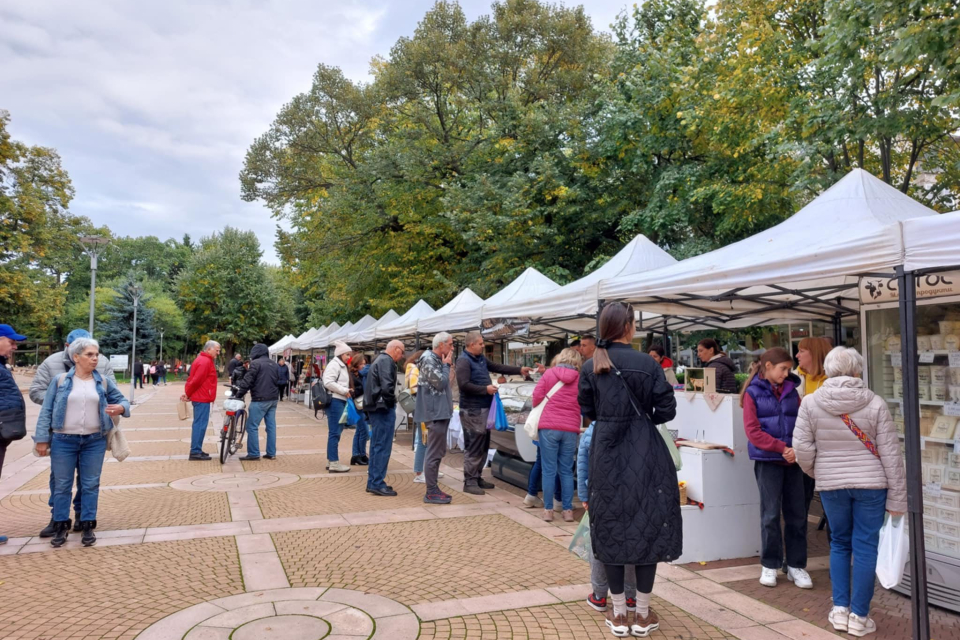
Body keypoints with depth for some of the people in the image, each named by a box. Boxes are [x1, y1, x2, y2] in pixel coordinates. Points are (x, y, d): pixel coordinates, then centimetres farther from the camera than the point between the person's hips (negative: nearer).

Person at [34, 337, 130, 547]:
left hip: (95, 441, 1)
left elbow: (121, 399, 10)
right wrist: (42, 439, -3)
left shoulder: (103, 381, 3)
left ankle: (88, 526, 17)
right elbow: (46, 411, 0)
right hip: (63, 440, -1)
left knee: (91, 484, 7)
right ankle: (61, 525, 22)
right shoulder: (60, 380, -2)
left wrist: (121, 408, -15)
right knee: (62, 485, 8)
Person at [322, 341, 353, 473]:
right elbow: (328, 383, -22)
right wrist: (345, 391, -18)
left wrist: (347, 391, 10)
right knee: (334, 432, -8)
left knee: (336, 432, 14)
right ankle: (334, 463, -5)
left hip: (340, 401, 11)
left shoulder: (342, 366, 21)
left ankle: (330, 461, 21)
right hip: (335, 401, -11)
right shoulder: (334, 365, -10)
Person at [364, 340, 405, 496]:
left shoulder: (380, 359, 19)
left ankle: (373, 481, 21)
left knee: (376, 445, 14)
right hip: (383, 408, -11)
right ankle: (377, 484, -3)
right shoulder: (387, 361, -13)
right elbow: (387, 386, -24)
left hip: (375, 407, 11)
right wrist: (392, 401, -9)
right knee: (383, 446, -6)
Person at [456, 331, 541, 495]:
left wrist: (519, 370, 18)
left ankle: (477, 478, 25)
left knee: (484, 445, 15)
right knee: (474, 446, -7)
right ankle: (469, 482, -1)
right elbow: (464, 385, -21)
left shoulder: (481, 358, 15)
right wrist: (485, 389, -19)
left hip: (484, 408, 10)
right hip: (472, 410, -10)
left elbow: (499, 367, 22)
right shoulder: (463, 361, -13)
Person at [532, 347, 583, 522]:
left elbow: (537, 397, -1)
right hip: (571, 429, 1)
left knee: (549, 470, 4)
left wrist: (541, 411, 17)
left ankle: (548, 510, 6)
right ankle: (568, 510, 13)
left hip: (548, 427, -1)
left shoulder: (549, 373, 2)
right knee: (566, 471, 11)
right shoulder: (580, 378, 4)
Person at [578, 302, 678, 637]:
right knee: (648, 525, 9)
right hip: (644, 453, -3)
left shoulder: (590, 367, 0)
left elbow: (587, 411, 5)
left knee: (610, 528, 11)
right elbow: (667, 410, -6)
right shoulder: (647, 364, -9)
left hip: (605, 453, 3)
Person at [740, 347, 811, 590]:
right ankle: (770, 565, 16)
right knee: (771, 513, 1)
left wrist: (797, 449, -10)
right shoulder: (753, 393, -2)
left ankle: (796, 565, 21)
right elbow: (753, 431, -8)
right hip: (767, 461, -4)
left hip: (793, 460, 4)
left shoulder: (791, 391, 11)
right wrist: (783, 448, -13)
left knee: (797, 513, 8)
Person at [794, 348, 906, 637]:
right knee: (865, 547, 7)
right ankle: (859, 617, 14)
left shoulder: (810, 402, -6)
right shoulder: (874, 403, -7)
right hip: (870, 483, -1)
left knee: (839, 543, 17)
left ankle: (840, 609, 19)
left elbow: (802, 448, -7)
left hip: (831, 485, 1)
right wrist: (897, 497, 1)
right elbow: (891, 453, -5)